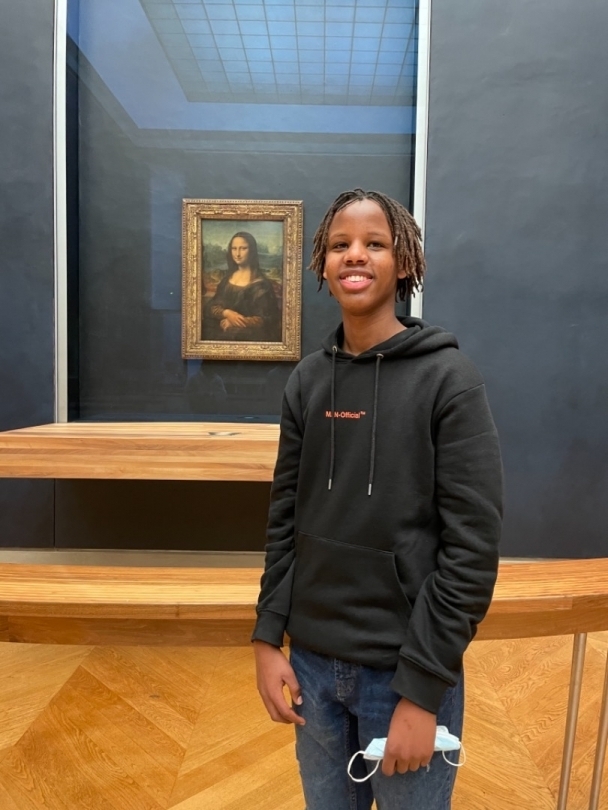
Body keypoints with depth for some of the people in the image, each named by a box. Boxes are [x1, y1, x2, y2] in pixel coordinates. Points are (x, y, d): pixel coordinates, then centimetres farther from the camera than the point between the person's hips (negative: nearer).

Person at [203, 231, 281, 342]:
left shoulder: (261, 284, -4)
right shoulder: (227, 278, 13)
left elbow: (265, 320, -9)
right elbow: (211, 307, 7)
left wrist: (236, 322, -16)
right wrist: (226, 313, -15)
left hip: (247, 336, -5)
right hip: (222, 331, 5)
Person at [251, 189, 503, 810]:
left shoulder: (448, 379, -13)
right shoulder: (307, 379, 0)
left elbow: (472, 547, -14)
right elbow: (285, 517, 4)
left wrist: (421, 691, -14)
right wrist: (268, 638, 1)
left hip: (405, 672, -4)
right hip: (313, 662, 4)